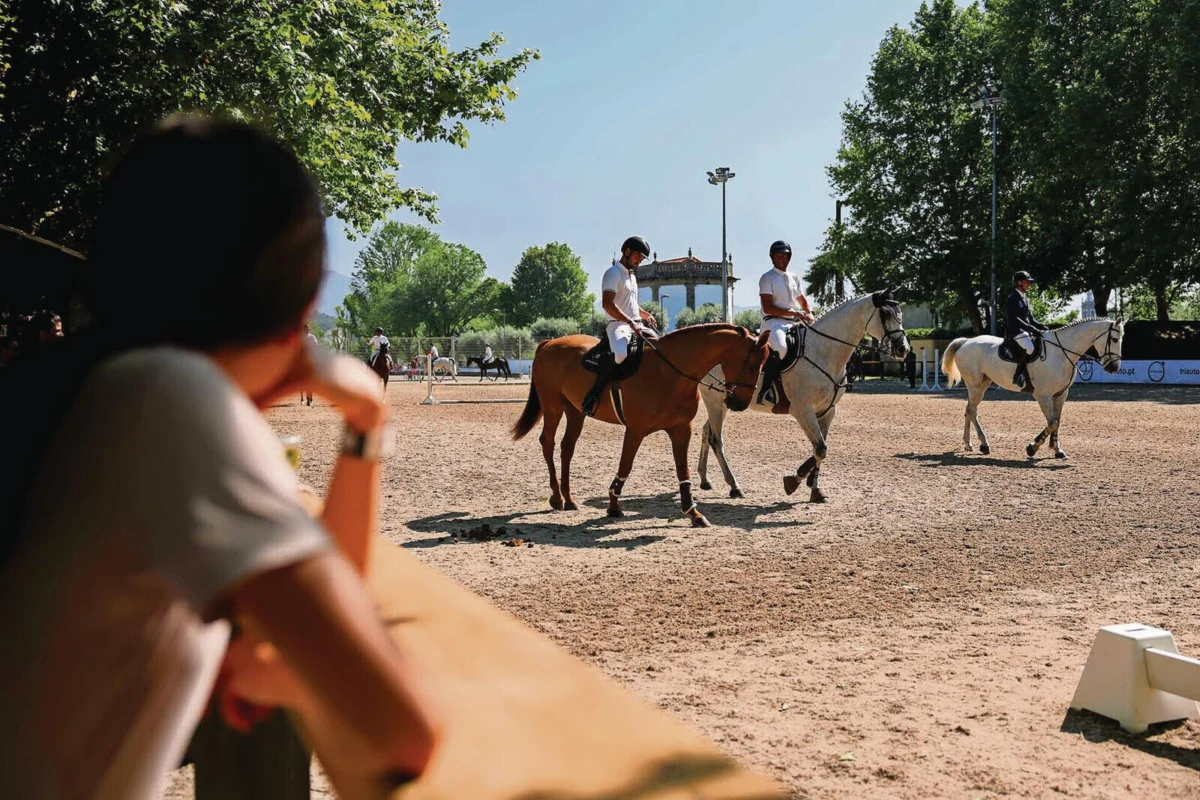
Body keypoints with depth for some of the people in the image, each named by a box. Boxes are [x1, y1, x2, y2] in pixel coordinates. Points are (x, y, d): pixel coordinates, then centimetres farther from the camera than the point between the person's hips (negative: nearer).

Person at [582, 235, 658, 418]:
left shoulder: (632, 275, 21)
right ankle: (592, 395, -30)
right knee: (622, 353, -37)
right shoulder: (613, 273, -7)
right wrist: (630, 322, -28)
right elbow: (607, 304, -20)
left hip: (638, 325, 10)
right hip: (619, 325, -10)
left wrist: (646, 315, 13)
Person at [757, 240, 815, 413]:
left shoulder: (794, 278, 21)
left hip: (794, 324, 8)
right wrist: (794, 313, -17)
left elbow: (804, 302, 27)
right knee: (780, 348, -38)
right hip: (774, 322, -8)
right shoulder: (767, 278, 0)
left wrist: (809, 314, 3)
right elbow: (767, 307, -11)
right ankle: (764, 391, -32)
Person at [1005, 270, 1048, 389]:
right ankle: (1018, 376, -26)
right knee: (1029, 348, -32)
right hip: (1015, 331, -10)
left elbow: (1030, 319, 23)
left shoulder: (1025, 300, 21)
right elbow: (1014, 319, -19)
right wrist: (1032, 329, -25)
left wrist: (1042, 327, 4)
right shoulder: (1012, 298, -8)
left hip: (1025, 331, 10)